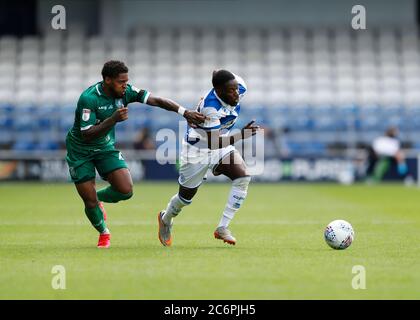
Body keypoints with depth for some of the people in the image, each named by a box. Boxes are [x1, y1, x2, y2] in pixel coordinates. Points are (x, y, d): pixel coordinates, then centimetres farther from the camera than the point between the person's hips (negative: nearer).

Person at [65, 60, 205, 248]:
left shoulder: (125, 92, -12)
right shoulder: (89, 98, -28)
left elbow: (157, 101, -14)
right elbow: (87, 134, -30)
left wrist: (185, 112, -23)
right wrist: (113, 119, -38)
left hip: (105, 147, 5)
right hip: (80, 151, -5)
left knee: (126, 191, -13)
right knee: (90, 202, -6)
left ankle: (99, 198, 21)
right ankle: (104, 233, 25)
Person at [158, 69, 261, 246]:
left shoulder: (239, 88, -18)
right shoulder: (210, 107, -38)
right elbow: (213, 142, -41)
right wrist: (240, 135, -51)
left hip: (222, 146, 6)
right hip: (197, 150, -6)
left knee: (243, 177, -20)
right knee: (186, 197, 11)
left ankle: (222, 228, -13)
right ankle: (166, 219, 46)